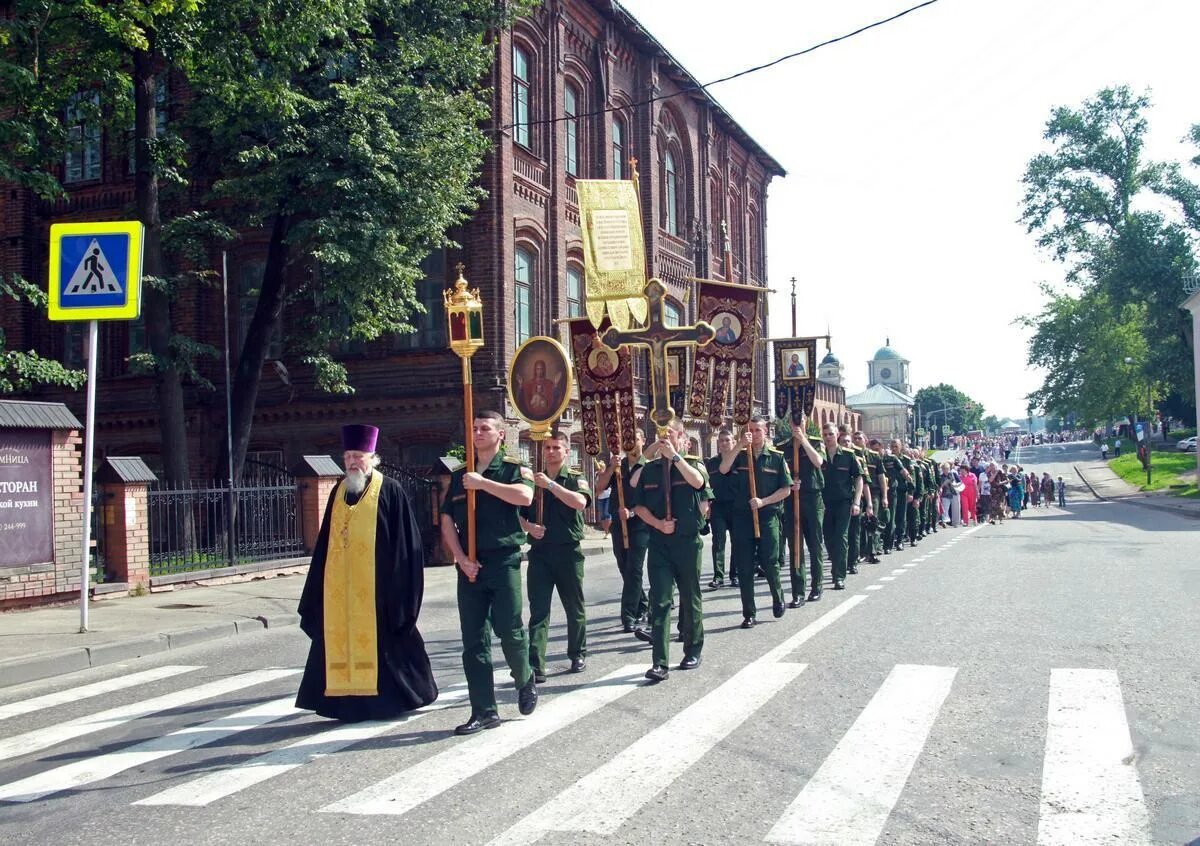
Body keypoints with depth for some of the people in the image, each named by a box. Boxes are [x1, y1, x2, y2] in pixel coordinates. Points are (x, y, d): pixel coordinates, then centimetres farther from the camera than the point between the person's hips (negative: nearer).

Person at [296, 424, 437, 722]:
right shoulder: (339, 491, 12)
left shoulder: (390, 491, -5)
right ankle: (348, 702, 14)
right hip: (339, 585, 6)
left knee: (381, 643, 0)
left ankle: (390, 698, 14)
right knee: (340, 640, 6)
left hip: (375, 586, -5)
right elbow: (326, 541, 16)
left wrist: (398, 583, -11)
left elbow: (406, 541, -6)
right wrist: (317, 586, 13)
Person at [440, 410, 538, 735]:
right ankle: (484, 711, 9)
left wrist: (483, 483, -19)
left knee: (509, 630, -5)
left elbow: (524, 496, -21)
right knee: (473, 640, 2)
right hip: (470, 565, 4)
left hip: (504, 561, -4)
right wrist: (460, 557, -6)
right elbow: (447, 520, 8)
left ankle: (525, 682, 25)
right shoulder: (460, 476, 14)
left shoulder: (514, 469, 2)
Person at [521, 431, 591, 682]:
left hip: (568, 551, -2)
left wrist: (550, 484, -23)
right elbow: (518, 514, 13)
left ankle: (578, 655, 27)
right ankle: (535, 667, -8)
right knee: (538, 611, -4)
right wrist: (528, 526, -8)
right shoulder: (533, 480, 11)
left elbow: (580, 502, -21)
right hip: (539, 552, 2)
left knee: (574, 607, 10)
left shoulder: (575, 478, 1)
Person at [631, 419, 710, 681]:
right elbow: (638, 505, 7)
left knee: (690, 598, 10)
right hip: (659, 542, 1)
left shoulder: (693, 464, 2)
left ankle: (693, 651, 27)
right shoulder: (648, 470, 8)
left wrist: (674, 456, -21)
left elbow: (697, 482, -22)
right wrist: (657, 523, -9)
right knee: (660, 601, -6)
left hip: (688, 541, -1)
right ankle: (659, 663, -9)